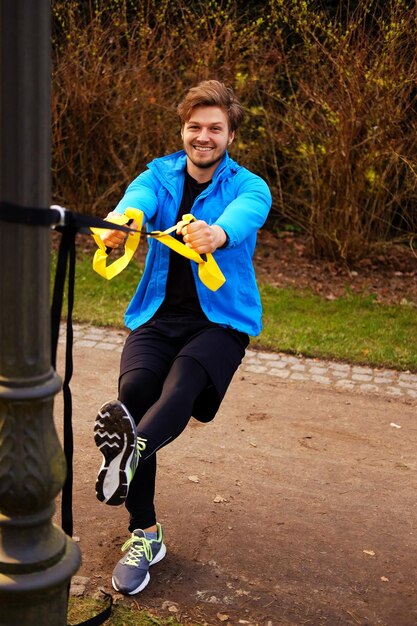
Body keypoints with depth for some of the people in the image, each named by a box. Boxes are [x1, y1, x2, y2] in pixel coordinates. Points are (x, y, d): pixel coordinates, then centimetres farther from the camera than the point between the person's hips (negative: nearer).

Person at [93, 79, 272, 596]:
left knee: (184, 383, -33)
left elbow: (245, 215, -25)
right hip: (157, 315, 2)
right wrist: (121, 220, -43)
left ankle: (133, 447, -61)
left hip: (220, 320, -1)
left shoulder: (248, 187, 1)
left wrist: (217, 234, -50)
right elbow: (141, 197, -17)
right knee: (134, 389, -24)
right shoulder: (161, 174, 8)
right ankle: (144, 534, -18)